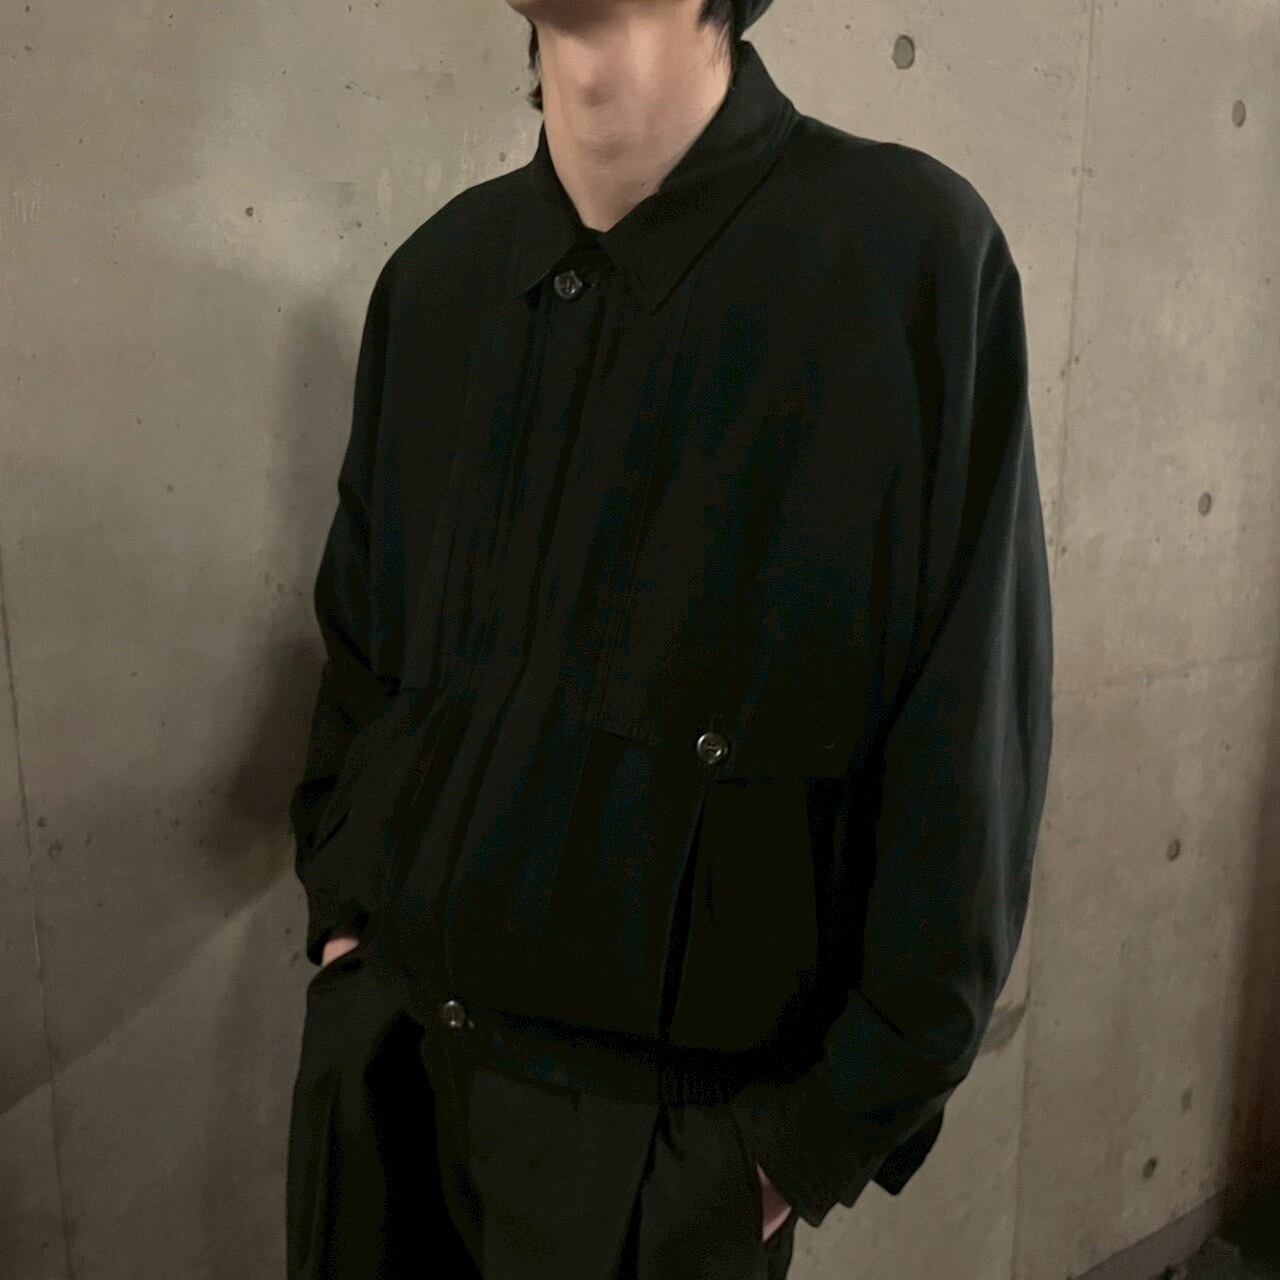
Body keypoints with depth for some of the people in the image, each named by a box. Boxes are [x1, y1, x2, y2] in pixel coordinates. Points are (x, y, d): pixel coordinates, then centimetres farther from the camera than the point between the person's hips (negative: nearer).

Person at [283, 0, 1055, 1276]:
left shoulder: (912, 254, -16)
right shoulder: (437, 275, 0)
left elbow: (965, 753, -13)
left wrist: (834, 1131, -8)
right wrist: (341, 908, 6)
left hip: (653, 1114, -4)